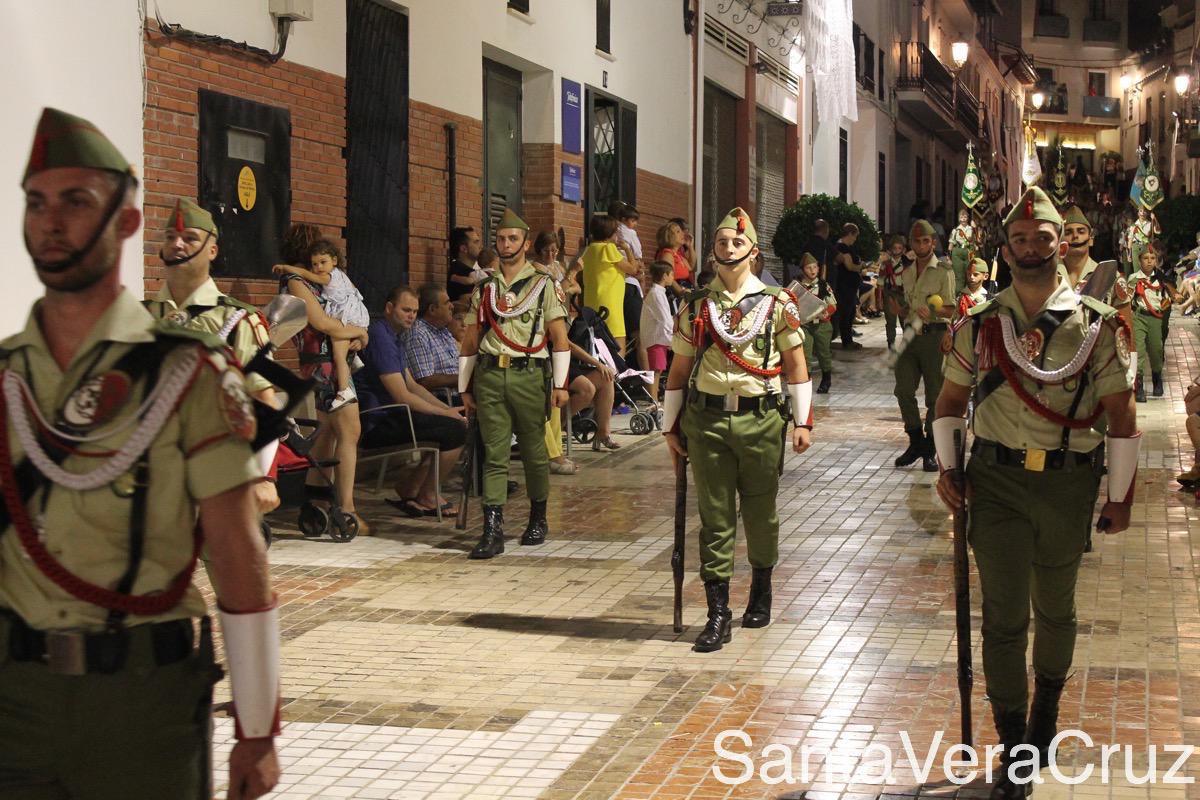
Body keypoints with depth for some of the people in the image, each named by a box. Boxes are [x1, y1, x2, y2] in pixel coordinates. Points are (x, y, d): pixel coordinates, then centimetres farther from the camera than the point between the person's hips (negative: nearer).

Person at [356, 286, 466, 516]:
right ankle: (427, 497, 0)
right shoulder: (380, 337, -16)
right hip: (376, 423, -11)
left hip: (387, 415, 11)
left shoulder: (393, 337, 20)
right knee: (455, 430, -18)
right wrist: (445, 413, -10)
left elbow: (412, 385, 22)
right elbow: (402, 396, -19)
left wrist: (447, 409, 9)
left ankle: (408, 489, 16)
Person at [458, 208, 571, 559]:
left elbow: (559, 336, 0)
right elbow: (470, 341, 15)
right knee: (494, 454, -3)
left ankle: (538, 520, 25)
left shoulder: (543, 285, 4)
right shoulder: (484, 289, 14)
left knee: (533, 450, 7)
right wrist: (465, 388, 11)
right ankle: (493, 531, -6)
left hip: (528, 375, -2)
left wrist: (560, 384, -7)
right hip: (489, 376, 2)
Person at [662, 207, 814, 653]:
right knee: (715, 518, 1)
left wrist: (803, 422, 0)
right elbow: (679, 370, 9)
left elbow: (795, 366, 5)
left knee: (760, 513, 10)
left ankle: (761, 590, 35)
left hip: (761, 420, -1)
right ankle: (718, 616, 3)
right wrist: (671, 428, 8)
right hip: (706, 421, 1)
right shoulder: (695, 307, 6)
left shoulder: (777, 304, 2)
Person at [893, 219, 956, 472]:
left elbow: (951, 309, -8)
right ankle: (916, 442, 13)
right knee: (903, 390, -1)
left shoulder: (943, 271, -3)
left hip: (934, 335, -5)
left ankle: (930, 451, 7)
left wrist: (932, 312, -25)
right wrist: (903, 311, 10)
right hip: (911, 335, 5)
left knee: (935, 395, 0)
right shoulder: (907, 273, 16)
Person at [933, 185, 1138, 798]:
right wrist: (948, 467, 2)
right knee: (1003, 614, -3)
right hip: (996, 480, 0)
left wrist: (1120, 497, 0)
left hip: (1067, 483, 0)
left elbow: (1121, 415, 0)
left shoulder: (1097, 325, -3)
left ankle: (1047, 701, 42)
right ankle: (1013, 751, 3)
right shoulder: (981, 324, 2)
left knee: (1055, 608, 15)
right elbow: (951, 401, 13)